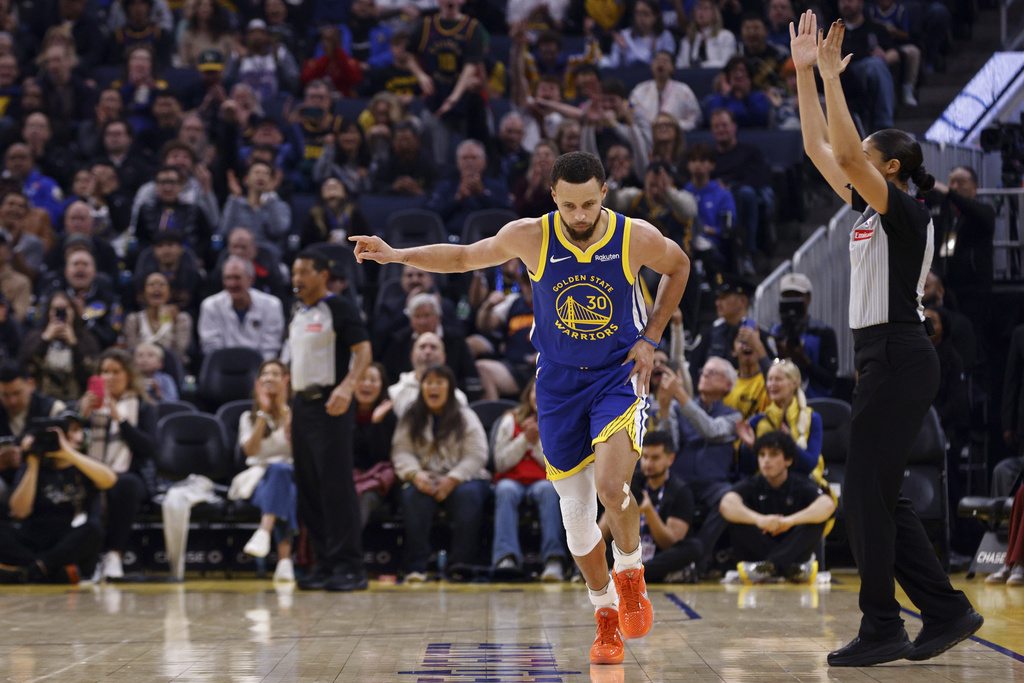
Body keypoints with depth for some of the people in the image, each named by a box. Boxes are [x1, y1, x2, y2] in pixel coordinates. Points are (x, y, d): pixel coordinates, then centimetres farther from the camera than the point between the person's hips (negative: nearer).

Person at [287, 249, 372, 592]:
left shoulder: (339, 308, -6)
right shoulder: (297, 315, 19)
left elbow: (363, 350, -14)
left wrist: (347, 387, -29)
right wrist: (291, 404, 19)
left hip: (329, 404, -8)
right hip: (301, 403, 8)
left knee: (336, 484, -11)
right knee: (308, 487, 7)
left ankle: (349, 566, -10)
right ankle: (325, 564, 12)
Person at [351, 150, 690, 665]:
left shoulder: (637, 238, -14)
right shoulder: (530, 237, -12)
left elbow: (678, 266, 7)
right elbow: (465, 257, 4)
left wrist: (651, 338, 0)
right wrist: (397, 255, -6)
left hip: (619, 376, -2)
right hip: (559, 384, 2)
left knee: (611, 485, -25)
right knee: (576, 514, 3)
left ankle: (630, 572, 5)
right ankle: (606, 613, 24)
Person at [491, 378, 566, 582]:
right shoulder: (511, 421, 13)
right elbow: (501, 463, 5)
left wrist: (538, 441, -9)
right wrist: (525, 439, -5)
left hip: (543, 480, 0)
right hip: (513, 479, 0)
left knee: (548, 489, -37)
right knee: (506, 490, -36)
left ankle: (553, 559, -48)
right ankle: (507, 557, -52)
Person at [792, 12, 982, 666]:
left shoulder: (907, 213, -11)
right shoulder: (869, 210, 14)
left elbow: (846, 154, -24)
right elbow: (821, 148, 18)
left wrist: (832, 76, -22)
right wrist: (805, 73, 15)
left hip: (900, 360, -9)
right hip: (881, 359, 9)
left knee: (867, 494, -6)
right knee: (880, 495, 10)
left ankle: (882, 630, 0)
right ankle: (947, 610, 14)